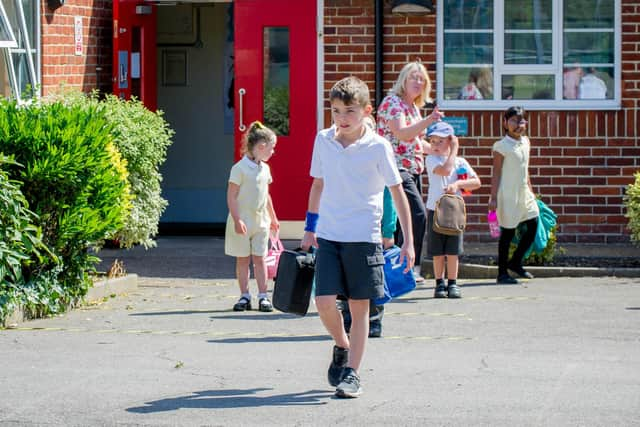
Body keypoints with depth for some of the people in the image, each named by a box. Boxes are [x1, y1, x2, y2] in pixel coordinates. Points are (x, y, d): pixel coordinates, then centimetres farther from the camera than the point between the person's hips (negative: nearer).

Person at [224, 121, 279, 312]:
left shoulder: (265, 169, 9)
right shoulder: (240, 168, -13)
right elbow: (231, 196, -13)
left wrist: (273, 217, 25)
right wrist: (237, 220, -19)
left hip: (260, 222, 5)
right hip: (242, 222, -5)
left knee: (259, 258, 4)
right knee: (242, 259, 4)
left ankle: (263, 296, 6)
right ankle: (244, 296, 10)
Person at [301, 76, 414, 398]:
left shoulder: (378, 147, -7)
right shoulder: (323, 141, 4)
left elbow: (397, 193, -2)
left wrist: (408, 242, -4)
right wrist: (310, 228, 18)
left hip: (363, 237, -3)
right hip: (328, 236, 3)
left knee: (359, 305, 1)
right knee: (324, 301, -6)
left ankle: (352, 373, 8)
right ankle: (342, 347, 23)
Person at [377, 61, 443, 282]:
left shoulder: (414, 107, 19)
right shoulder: (392, 102, -9)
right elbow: (401, 133, -24)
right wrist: (428, 121, -33)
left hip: (413, 170, 9)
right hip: (396, 168, -9)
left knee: (407, 220, 8)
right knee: (418, 215, -20)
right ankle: (411, 268, -20)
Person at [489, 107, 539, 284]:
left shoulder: (525, 142, 10)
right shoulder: (501, 146, -10)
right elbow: (496, 173, -10)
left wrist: (530, 190, 20)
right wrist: (493, 197, -14)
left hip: (523, 192, 7)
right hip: (508, 195, -7)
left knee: (533, 225, 5)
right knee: (508, 231, -2)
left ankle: (515, 262, 22)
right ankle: (502, 273, 6)